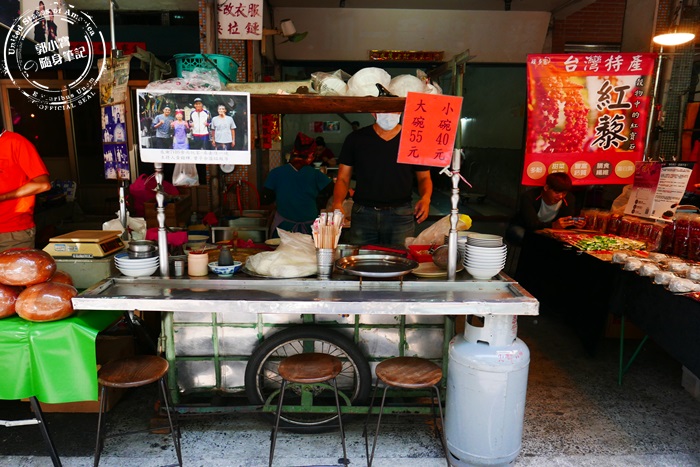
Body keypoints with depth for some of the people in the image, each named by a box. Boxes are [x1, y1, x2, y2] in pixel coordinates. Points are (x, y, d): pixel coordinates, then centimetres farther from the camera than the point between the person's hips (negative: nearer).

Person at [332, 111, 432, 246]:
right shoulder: (356, 139, 6)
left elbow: (424, 177, 12)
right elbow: (343, 178, 6)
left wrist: (426, 198, -9)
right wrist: (337, 203, -13)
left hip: (400, 215, 0)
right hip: (362, 213, 0)